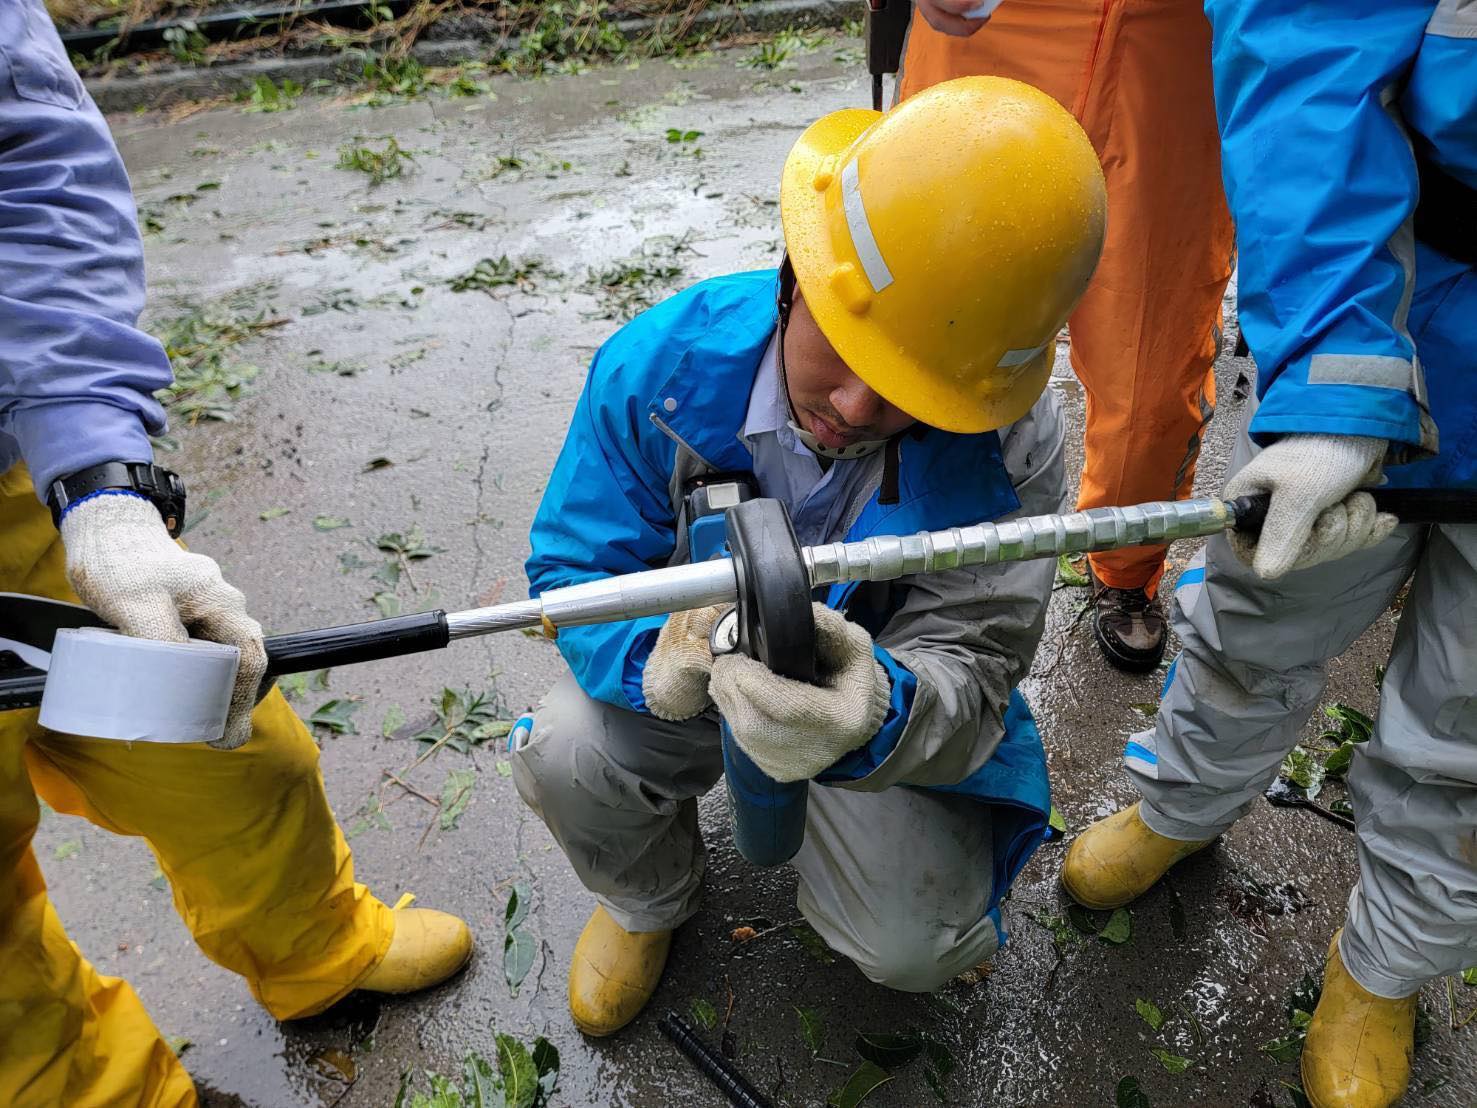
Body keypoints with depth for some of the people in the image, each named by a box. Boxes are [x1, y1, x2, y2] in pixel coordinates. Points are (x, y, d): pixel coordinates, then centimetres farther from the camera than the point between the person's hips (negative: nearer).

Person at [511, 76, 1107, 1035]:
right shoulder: (663, 363, -25)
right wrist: (655, 657, -41)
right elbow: (573, 565, -17)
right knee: (566, 756, -26)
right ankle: (650, 900, 13)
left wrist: (881, 714, -55)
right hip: (706, 671, 2)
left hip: (897, 689, -1)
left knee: (908, 945, -20)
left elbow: (967, 670, -29)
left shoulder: (1009, 438, -28)